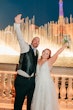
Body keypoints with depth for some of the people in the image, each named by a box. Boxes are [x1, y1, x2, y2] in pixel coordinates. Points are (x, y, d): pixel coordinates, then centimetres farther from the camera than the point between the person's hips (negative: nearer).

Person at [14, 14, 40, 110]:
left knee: (31, 101, 18)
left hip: (32, 80, 6)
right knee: (19, 102, 2)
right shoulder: (26, 47, -6)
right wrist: (17, 24, -37)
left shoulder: (37, 51, 11)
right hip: (21, 80, -6)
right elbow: (20, 38, -24)